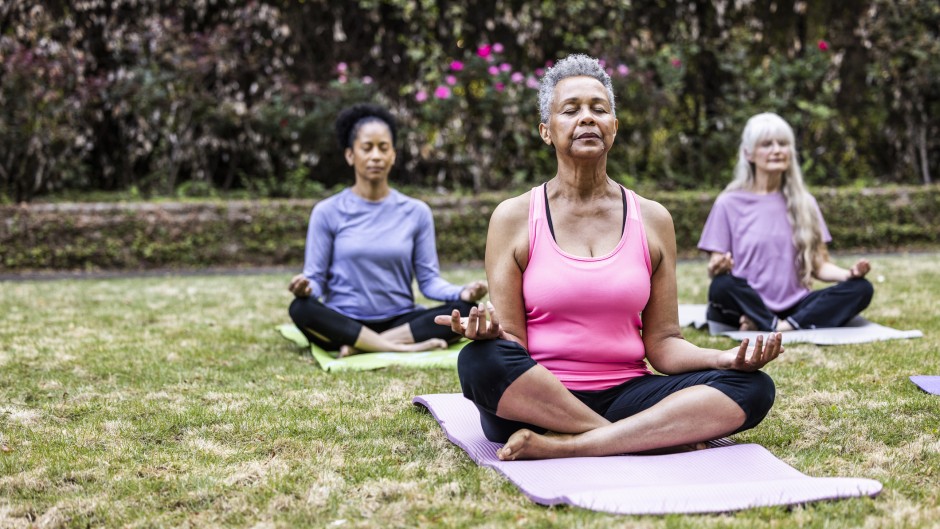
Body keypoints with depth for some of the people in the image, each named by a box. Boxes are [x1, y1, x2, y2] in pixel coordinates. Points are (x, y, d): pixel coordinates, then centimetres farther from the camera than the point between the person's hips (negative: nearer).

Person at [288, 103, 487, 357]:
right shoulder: (327, 212, 2)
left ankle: (361, 347, -26)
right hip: (343, 324, -2)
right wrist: (306, 287, -25)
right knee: (301, 308, -33)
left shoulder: (416, 212, 6)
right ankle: (405, 347, -31)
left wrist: (462, 292, -18)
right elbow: (315, 277, 0)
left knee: (465, 310, -24)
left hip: (400, 321, 2)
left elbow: (429, 279, 3)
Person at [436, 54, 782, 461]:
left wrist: (728, 358, -11)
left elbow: (662, 343, 8)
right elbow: (511, 343, -2)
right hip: (536, 402, -2)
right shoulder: (514, 218, 3)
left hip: (624, 397, 3)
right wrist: (487, 332, -26)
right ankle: (653, 439, -24)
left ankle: (563, 447, -27)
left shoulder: (652, 220, 10)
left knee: (753, 387, -19)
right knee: (479, 362, -35)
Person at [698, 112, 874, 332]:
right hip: (746, 307, -4)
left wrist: (849, 273, -10)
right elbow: (715, 267, -1)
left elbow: (820, 266, 11)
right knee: (723, 286, -37)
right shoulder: (729, 203, 2)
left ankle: (787, 325, -31)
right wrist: (717, 269, -25)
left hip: (793, 306, 4)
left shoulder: (804, 203, 12)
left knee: (861, 288, -20)